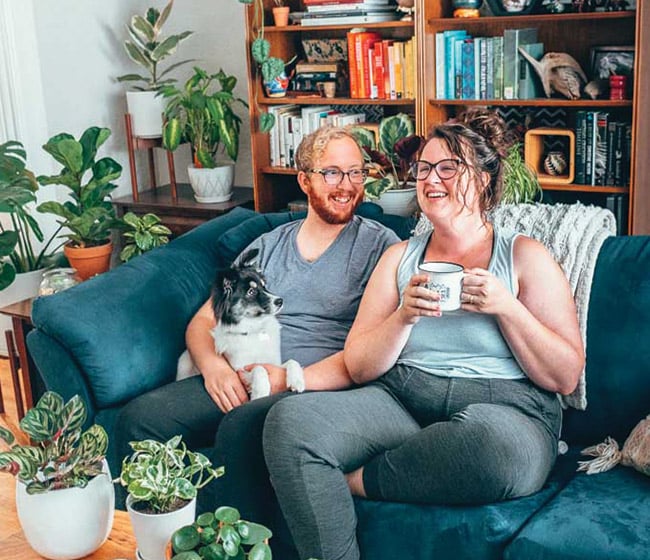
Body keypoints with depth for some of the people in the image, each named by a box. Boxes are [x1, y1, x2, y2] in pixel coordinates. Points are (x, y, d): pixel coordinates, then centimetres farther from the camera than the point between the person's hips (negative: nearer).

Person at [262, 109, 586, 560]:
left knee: (502, 445, -40)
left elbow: (566, 378, 2)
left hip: (505, 408, -2)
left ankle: (355, 479, -17)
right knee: (291, 417, -24)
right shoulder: (400, 257, 17)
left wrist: (505, 307, -10)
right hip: (400, 400, 3)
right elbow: (359, 368, 10)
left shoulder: (526, 257, 8)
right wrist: (404, 315, -8)